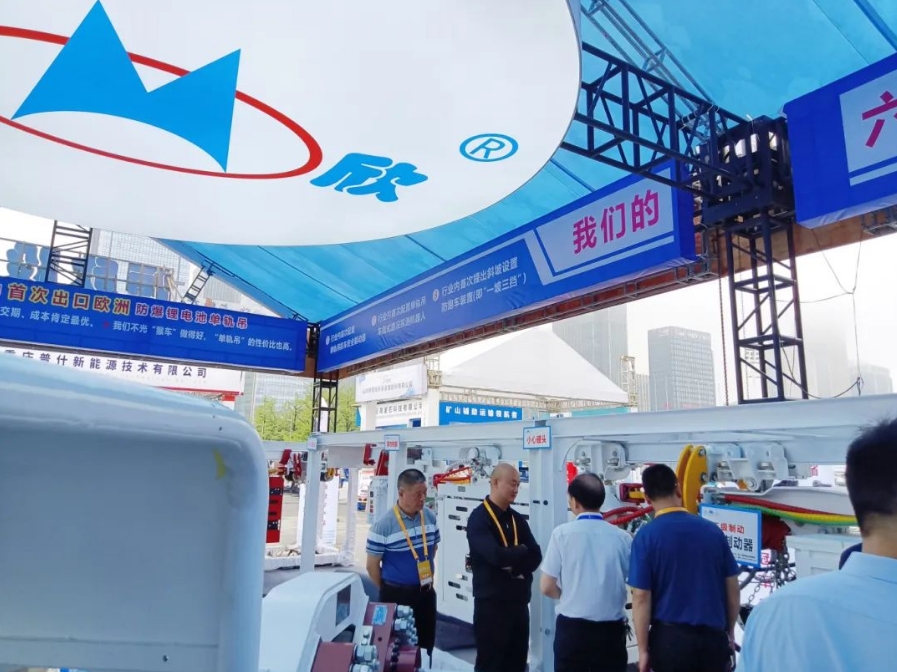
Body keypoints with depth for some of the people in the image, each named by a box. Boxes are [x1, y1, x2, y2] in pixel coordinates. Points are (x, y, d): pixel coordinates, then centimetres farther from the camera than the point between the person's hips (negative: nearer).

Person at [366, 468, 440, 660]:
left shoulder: (430, 517, -4)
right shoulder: (383, 526, -20)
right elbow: (372, 566, -10)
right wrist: (389, 591, 1)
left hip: (426, 592, 5)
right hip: (397, 595, -4)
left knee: (426, 645, 18)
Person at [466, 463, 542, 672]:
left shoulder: (518, 519, 10)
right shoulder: (479, 518, -12)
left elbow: (535, 556, 3)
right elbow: (495, 555, -25)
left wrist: (515, 565, -16)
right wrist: (521, 551, -7)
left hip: (519, 601, 6)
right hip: (491, 603, -6)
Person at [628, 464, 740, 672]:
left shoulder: (646, 536, -11)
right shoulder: (712, 530, 0)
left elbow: (641, 597, -12)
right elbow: (733, 589, 6)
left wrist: (643, 649, -3)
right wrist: (729, 632, 19)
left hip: (670, 637, -3)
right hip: (713, 636, 3)